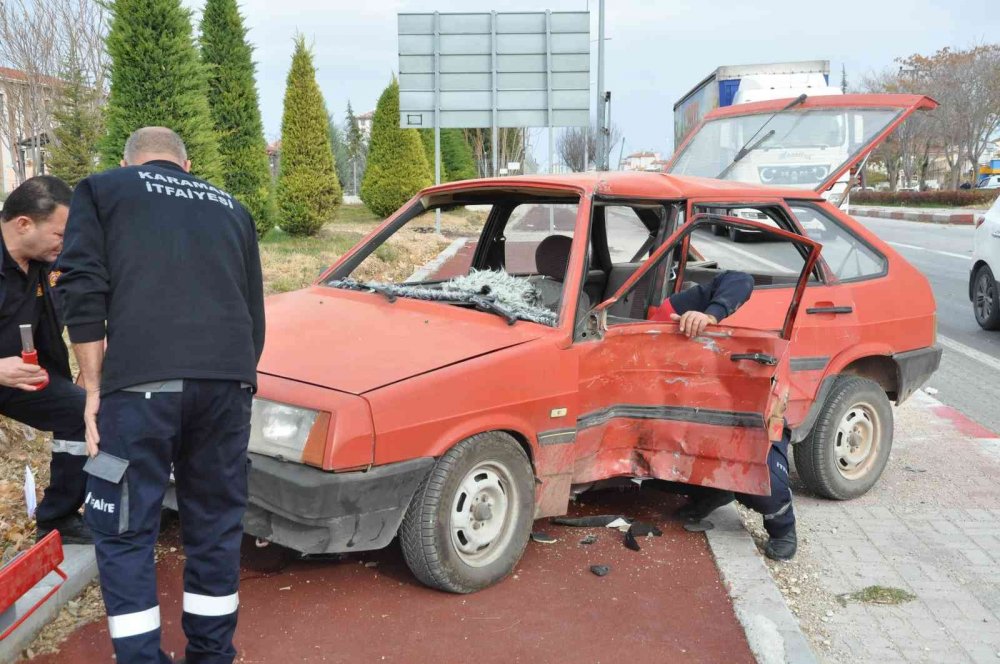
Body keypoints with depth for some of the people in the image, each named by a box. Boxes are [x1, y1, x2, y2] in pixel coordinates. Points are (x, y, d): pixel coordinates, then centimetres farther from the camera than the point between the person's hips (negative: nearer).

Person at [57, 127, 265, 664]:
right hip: (228, 381, 4)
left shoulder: (100, 190, 17)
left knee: (124, 530, 9)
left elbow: (82, 290, 2)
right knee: (216, 524, 16)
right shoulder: (230, 209, 28)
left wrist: (94, 388, 5)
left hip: (141, 382, -4)